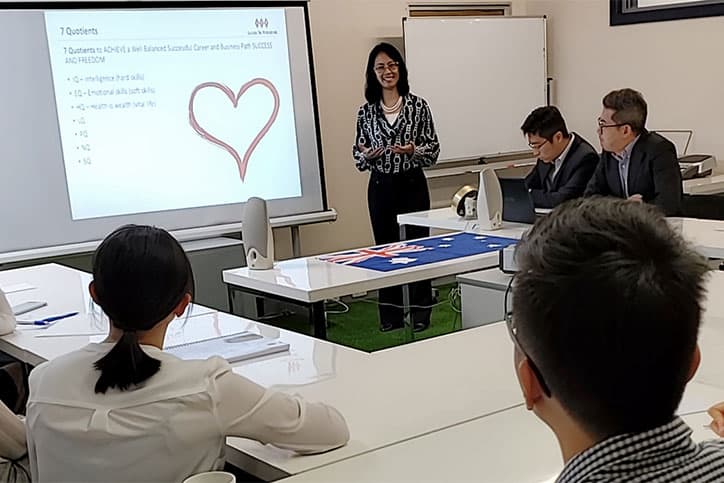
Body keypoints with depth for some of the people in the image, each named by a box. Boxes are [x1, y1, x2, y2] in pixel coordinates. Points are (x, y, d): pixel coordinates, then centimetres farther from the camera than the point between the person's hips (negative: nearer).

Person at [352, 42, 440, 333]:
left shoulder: (418, 106, -2)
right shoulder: (366, 112, 4)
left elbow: (433, 150, 0)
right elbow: (358, 155, 9)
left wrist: (413, 150, -19)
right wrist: (366, 156, -13)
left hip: (412, 185, -2)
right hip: (381, 187, 2)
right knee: (385, 248, 6)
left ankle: (420, 314, 12)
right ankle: (390, 316, 16)